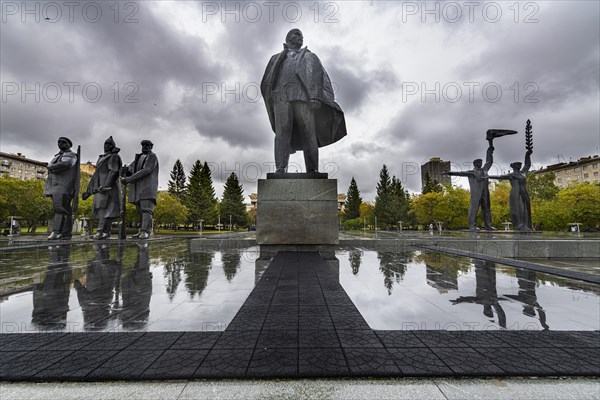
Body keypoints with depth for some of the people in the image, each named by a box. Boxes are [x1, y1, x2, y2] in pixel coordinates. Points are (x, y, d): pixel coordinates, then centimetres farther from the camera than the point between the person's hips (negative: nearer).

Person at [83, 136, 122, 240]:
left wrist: (106, 185, -27)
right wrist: (89, 190, 21)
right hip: (99, 188, 9)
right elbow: (95, 175, 27)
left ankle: (101, 231, -25)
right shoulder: (101, 158, 27)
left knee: (104, 208, -18)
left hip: (109, 187, -9)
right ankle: (106, 232, 7)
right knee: (100, 208, 5)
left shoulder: (114, 157, 1)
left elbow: (114, 172, -14)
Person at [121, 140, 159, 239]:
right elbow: (130, 169, 13)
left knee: (146, 209, -16)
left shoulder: (152, 157, -3)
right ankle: (143, 231, 7)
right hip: (138, 188, 8)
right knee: (140, 210, 5)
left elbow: (146, 171, -17)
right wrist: (126, 169, -13)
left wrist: (128, 179, -19)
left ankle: (145, 232, -21)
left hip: (148, 187, -8)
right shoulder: (138, 157, 22)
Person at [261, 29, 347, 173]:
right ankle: (280, 168, -23)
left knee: (308, 133, -13)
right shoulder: (277, 59, 31)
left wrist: (315, 97, -8)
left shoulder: (309, 56, 28)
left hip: (303, 96, 0)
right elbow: (267, 83, 22)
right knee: (282, 131, -16)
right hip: (281, 97, 1)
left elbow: (317, 76, 9)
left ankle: (312, 170, -17)